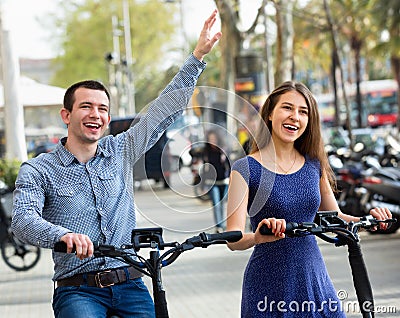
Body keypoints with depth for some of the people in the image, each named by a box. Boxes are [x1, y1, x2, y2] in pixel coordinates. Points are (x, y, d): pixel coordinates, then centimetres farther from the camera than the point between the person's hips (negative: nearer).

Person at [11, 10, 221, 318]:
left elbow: (167, 108, 13)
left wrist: (197, 56, 9)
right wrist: (62, 235, -37)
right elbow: (23, 219, -15)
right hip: (78, 289, -4)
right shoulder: (37, 171, 1)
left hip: (129, 285, 4)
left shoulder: (120, 151, 12)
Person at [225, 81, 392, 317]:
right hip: (269, 285, -4)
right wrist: (257, 237, -37)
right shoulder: (246, 169, -9)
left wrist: (366, 220, -2)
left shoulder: (314, 165, 5)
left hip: (314, 279, 4)